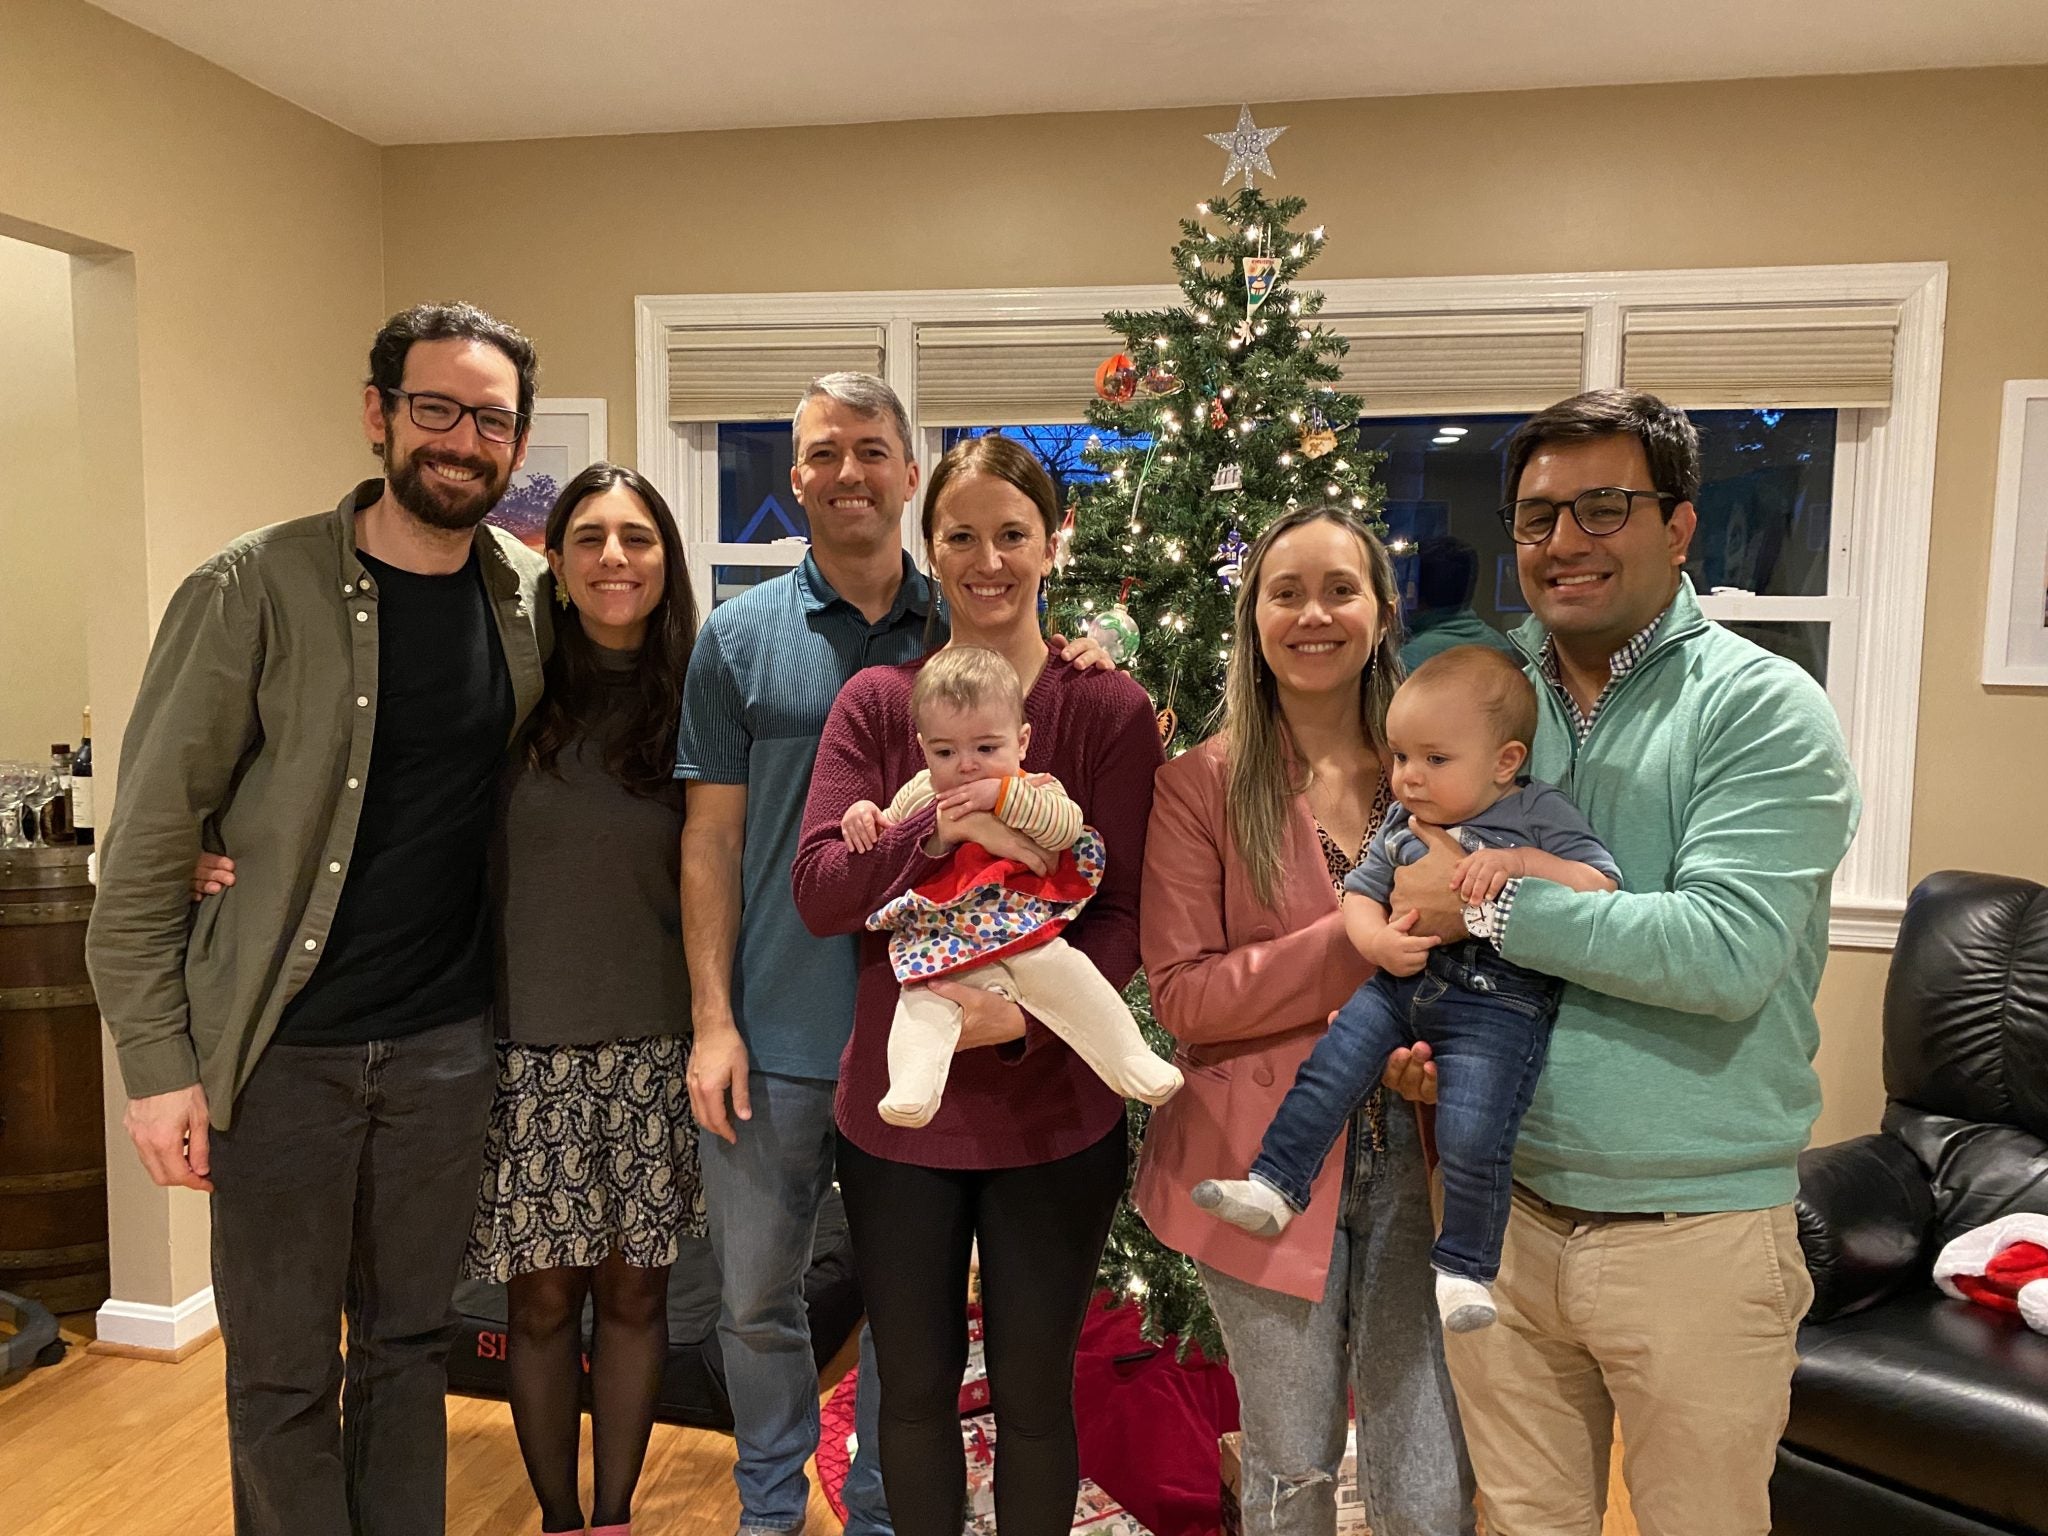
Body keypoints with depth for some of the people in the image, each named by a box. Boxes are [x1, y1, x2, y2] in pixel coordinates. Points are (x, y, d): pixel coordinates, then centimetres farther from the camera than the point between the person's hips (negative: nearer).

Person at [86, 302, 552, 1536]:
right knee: (283, 1375, 11)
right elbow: (149, 841, -8)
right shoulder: (257, 589, -11)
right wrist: (157, 1059, -10)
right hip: (283, 1047, -3)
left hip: (446, 1040, 3)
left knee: (411, 1348, 18)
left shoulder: (530, 596, 1)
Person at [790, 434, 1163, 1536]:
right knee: (914, 1389, 18)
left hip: (1053, 1115, -1)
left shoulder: (1110, 710, -6)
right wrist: (935, 834, -25)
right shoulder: (875, 702, -1)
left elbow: (1125, 912, -9)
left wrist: (1029, 1013, -24)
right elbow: (816, 890, -10)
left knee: (1033, 1394, 16)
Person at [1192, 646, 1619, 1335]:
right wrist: (1377, 941, -8)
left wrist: (1519, 861, -21)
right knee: (1327, 1070, -6)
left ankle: (1464, 1266, 7)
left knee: (1471, 1137, -15)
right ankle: (1274, 1184, 9)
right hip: (1404, 982, 5)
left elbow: (1602, 887, -8)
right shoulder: (1402, 823, 11)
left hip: (1498, 1001, -5)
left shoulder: (1540, 813, -1)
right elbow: (1360, 894, 14)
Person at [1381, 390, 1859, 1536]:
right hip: (1500, 1203, 4)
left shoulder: (1765, 709, -11)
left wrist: (1490, 902, -23)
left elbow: (1728, 949, -25)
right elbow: (1406, 896, 12)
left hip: (1696, 1230, -4)